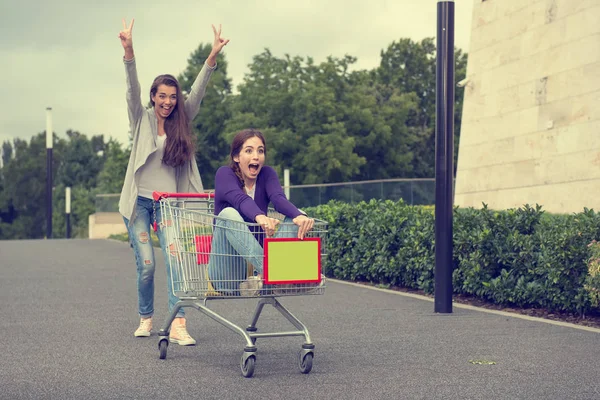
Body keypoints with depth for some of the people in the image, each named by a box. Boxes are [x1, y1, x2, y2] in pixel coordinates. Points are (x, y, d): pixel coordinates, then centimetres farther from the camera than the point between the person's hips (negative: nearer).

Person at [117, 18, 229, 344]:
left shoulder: (181, 121, 7)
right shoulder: (141, 119, 2)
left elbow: (197, 92, -4)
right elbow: (133, 90, -13)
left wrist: (212, 57, -17)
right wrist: (128, 51, -29)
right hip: (139, 200, -1)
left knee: (174, 258, -14)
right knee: (146, 264, -2)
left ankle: (177, 325, -19)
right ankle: (145, 318, 20)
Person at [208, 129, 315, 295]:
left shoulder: (267, 174, 6)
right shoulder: (225, 174, -4)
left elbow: (279, 199, -16)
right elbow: (241, 200, -27)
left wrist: (300, 215, -40)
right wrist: (260, 217, -50)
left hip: (258, 256, 4)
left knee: (295, 217, -14)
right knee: (229, 214, -28)